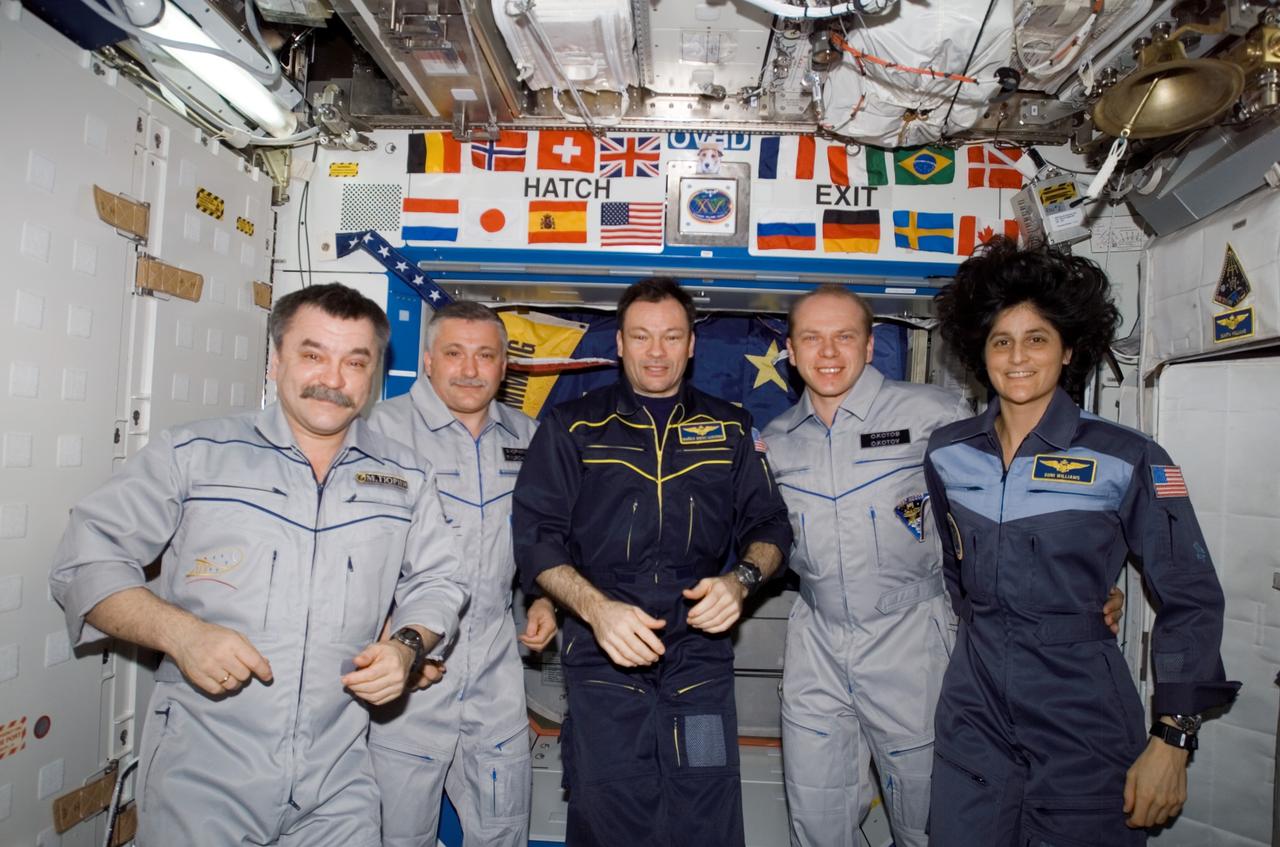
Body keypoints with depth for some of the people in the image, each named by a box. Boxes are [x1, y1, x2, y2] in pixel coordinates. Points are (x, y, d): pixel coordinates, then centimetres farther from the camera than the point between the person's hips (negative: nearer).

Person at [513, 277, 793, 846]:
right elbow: (535, 534, 0)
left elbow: (768, 524, 13)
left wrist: (741, 579, -9)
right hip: (602, 656, -1)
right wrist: (596, 607, -17)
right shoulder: (572, 426, 6)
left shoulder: (730, 429, 12)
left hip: (700, 655, 2)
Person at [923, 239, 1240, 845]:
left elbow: (1190, 599, -5)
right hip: (974, 706, 3)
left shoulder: (1127, 460, -10)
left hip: (1083, 720, -3)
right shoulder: (947, 453, 1)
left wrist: (1172, 738, -9)